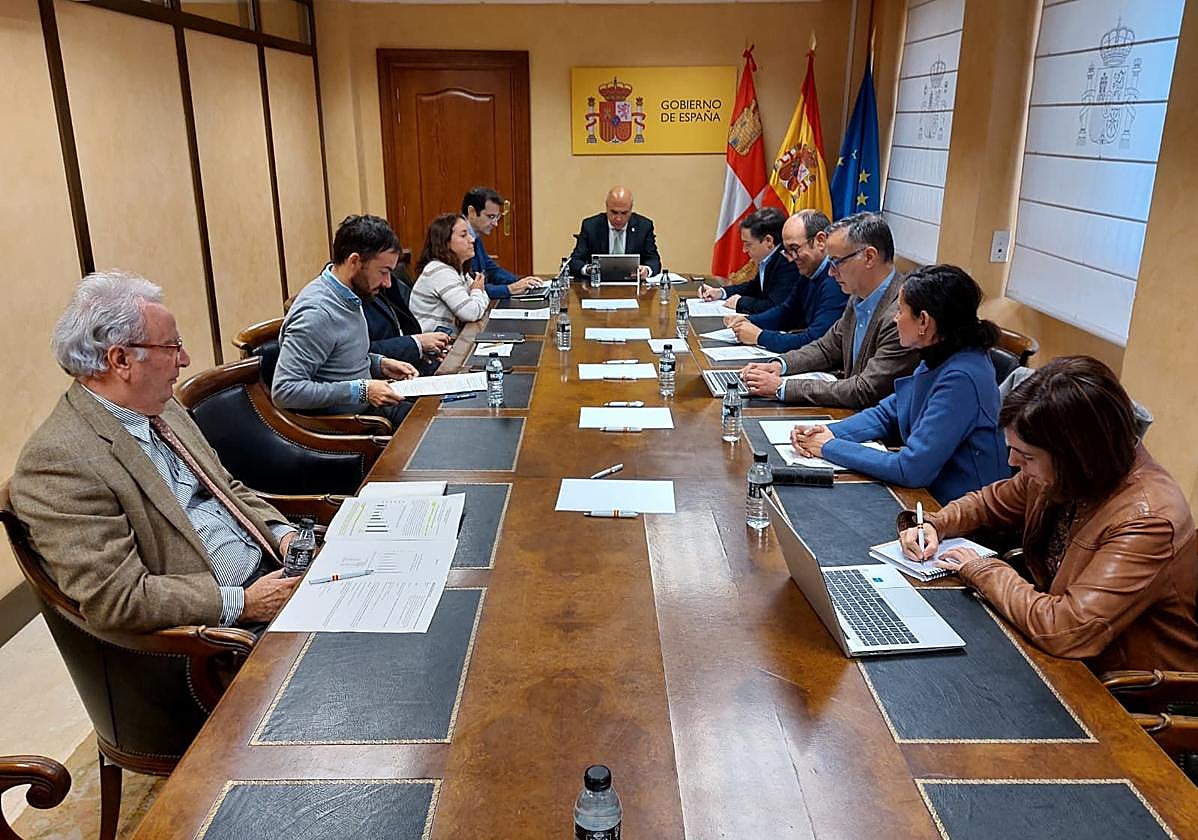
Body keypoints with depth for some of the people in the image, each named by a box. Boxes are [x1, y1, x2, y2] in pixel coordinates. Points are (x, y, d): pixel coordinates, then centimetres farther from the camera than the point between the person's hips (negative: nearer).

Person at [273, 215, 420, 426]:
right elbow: (284, 391, -26)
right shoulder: (316, 313, -23)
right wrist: (360, 390, -25)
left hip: (367, 407, 9)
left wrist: (380, 364, 4)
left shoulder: (349, 297, 6)